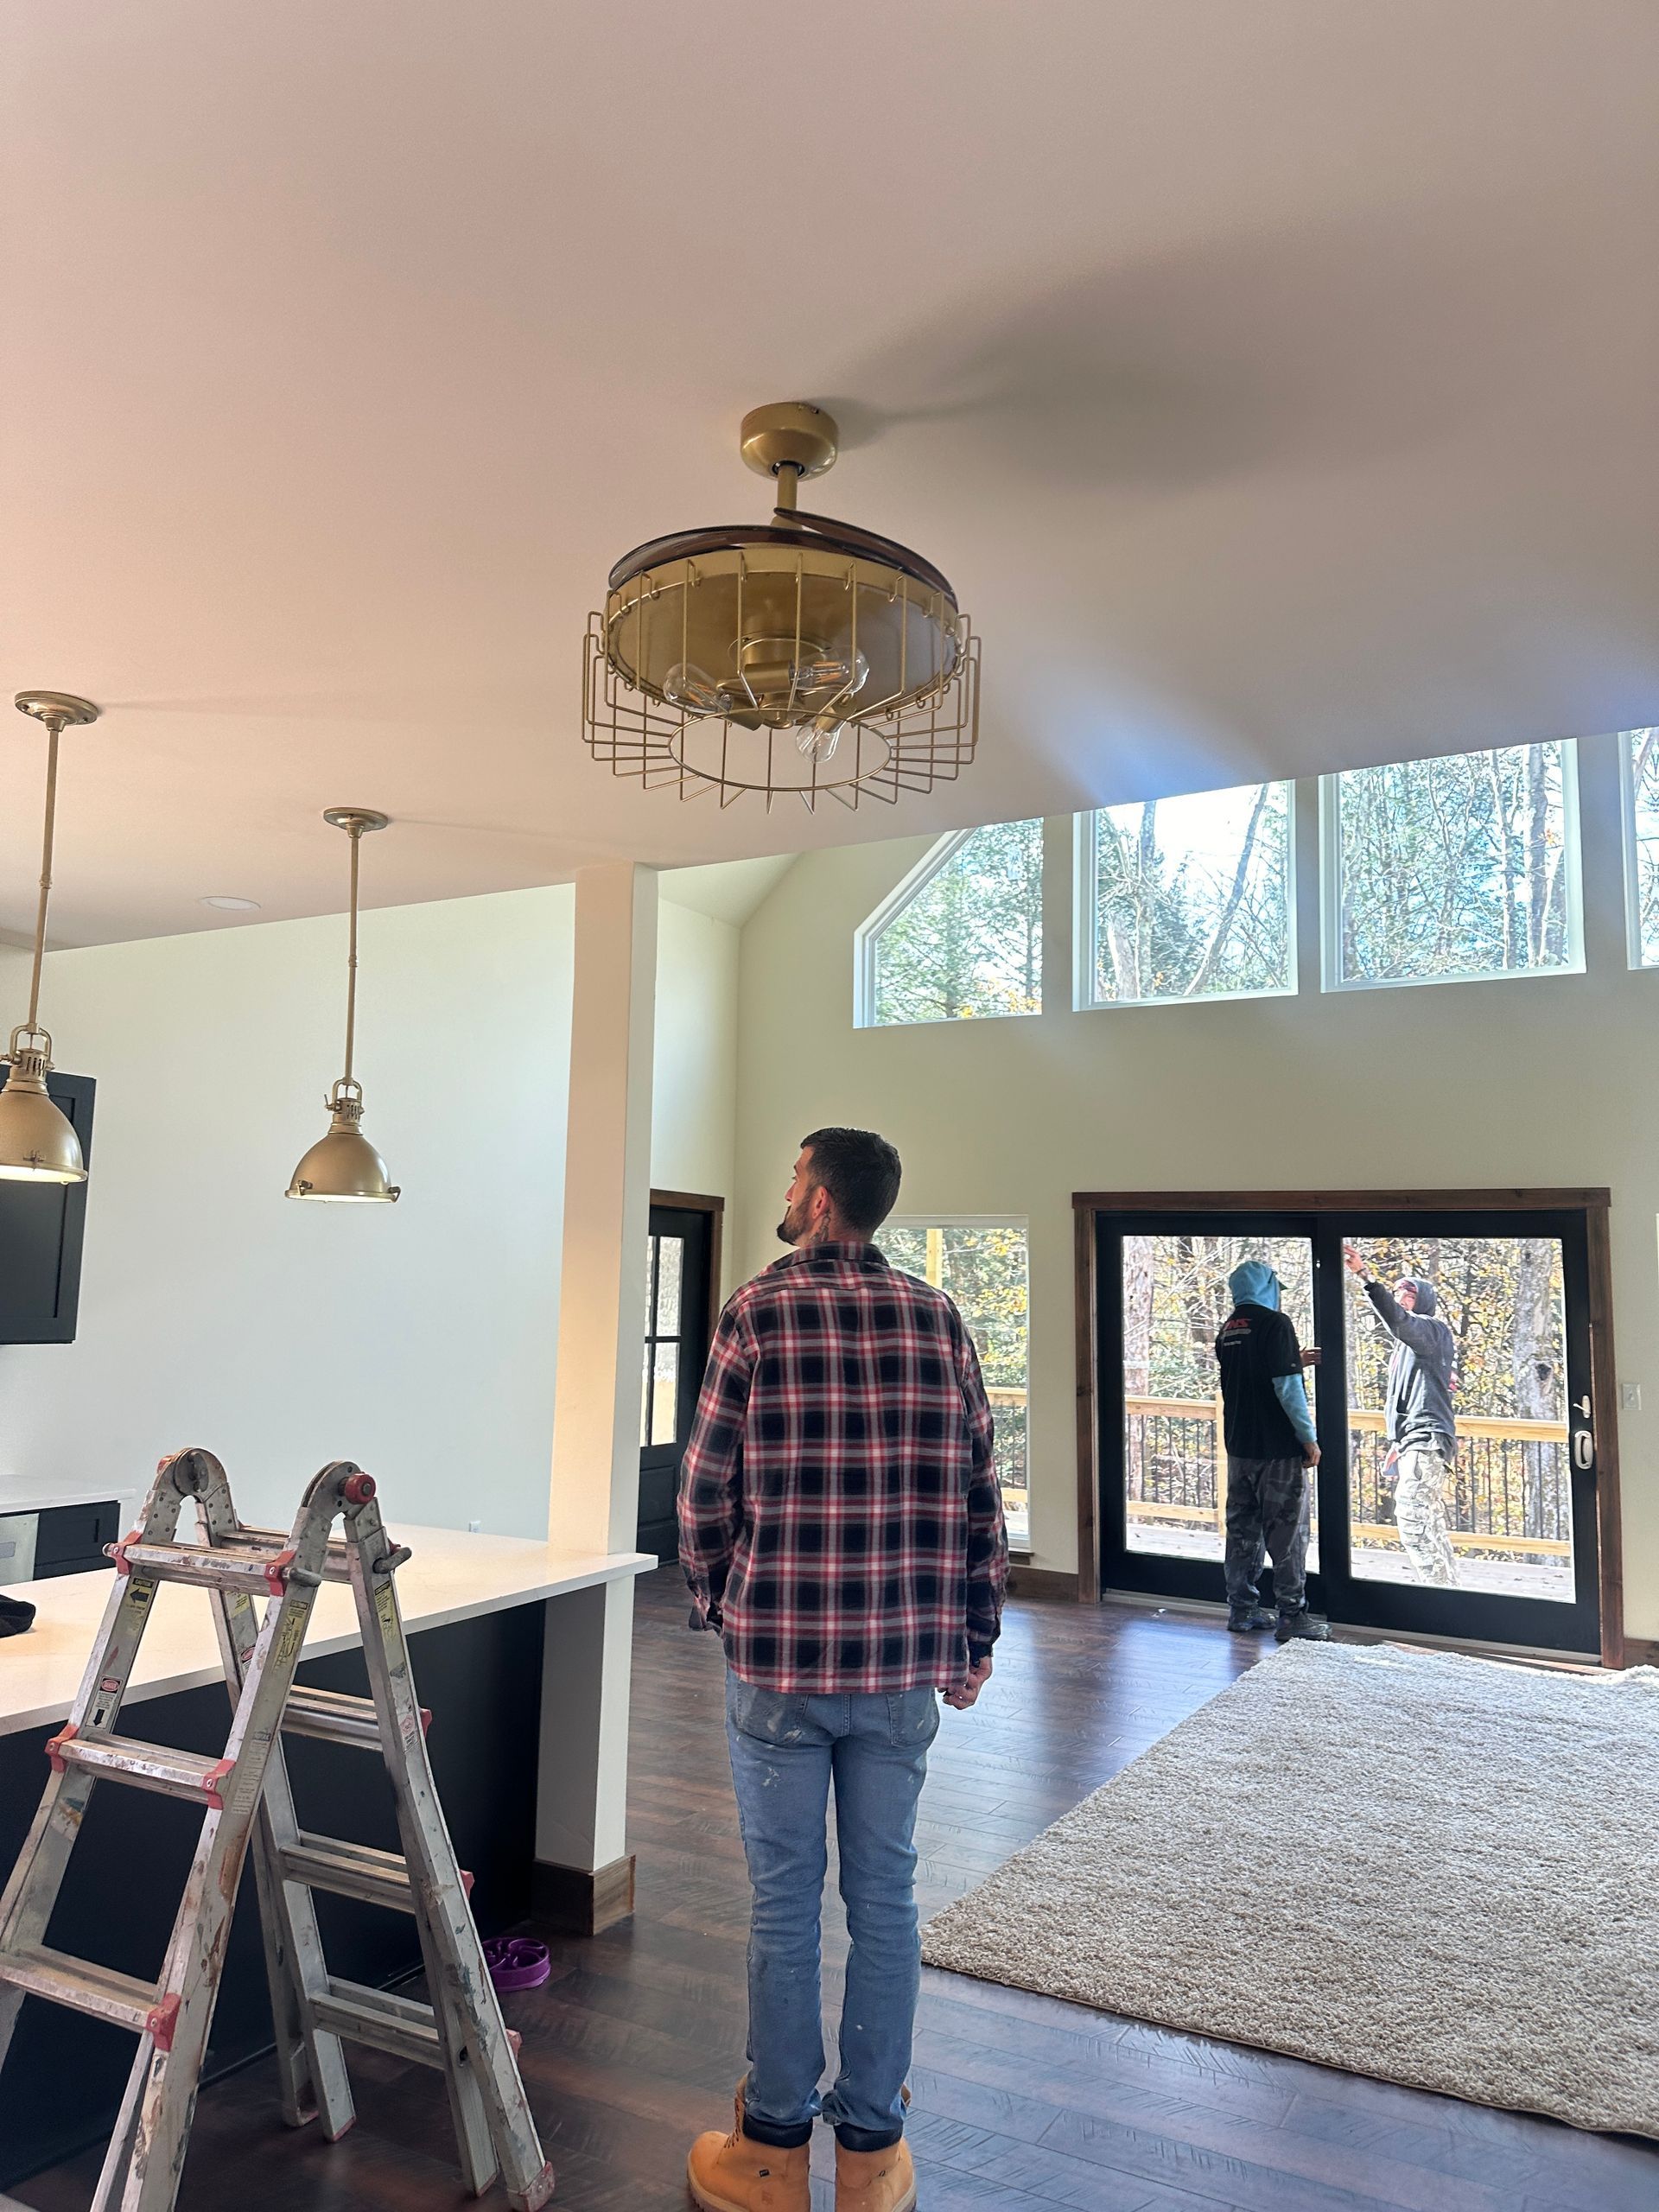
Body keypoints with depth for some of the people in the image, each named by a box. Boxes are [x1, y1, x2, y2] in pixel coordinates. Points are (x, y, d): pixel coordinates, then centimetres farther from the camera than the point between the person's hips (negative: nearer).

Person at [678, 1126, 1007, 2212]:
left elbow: (706, 1487, -5)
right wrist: (974, 1639, 11)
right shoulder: (939, 1318, 0)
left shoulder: (759, 1311, -8)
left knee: (786, 1904, 11)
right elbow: (980, 1493, 2)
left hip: (778, 1659, -2)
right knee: (887, 1900, 14)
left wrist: (713, 1599, 13)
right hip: (907, 1664, 3)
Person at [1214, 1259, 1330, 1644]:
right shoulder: (1275, 1323, -12)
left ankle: (1242, 1610, 18)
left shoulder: (1227, 1330, 11)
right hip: (1278, 1448, -7)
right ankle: (1292, 1618, 3)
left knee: (1242, 1529, 12)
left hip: (1239, 1446, 7)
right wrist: (1309, 1438, -14)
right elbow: (1286, 1387, -18)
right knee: (1287, 1531, 0)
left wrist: (1295, 1363, 30)